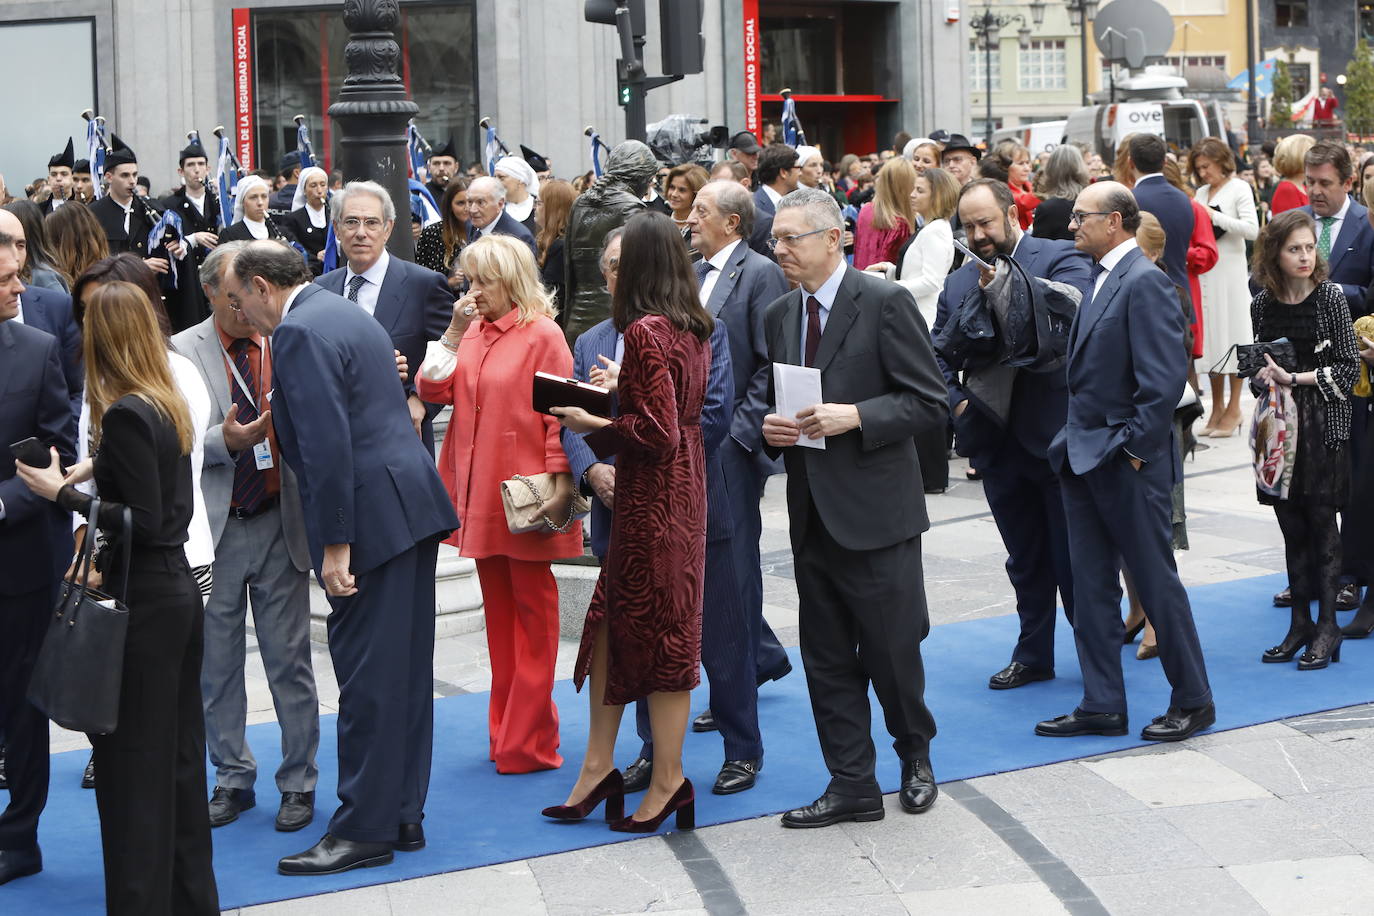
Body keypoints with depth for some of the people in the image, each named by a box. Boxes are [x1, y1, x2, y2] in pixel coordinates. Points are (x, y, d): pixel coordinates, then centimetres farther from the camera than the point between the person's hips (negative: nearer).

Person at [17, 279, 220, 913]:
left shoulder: (126, 414, -18)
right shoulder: (168, 405, 8)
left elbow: (142, 522, -20)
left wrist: (63, 493, -12)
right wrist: (94, 476, 13)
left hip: (141, 600, -9)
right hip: (176, 589, 9)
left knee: (131, 763, 1)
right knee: (178, 752, 16)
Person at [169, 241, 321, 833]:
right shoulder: (180, 353, -1)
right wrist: (226, 442, -22)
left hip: (280, 522, 0)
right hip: (214, 527, 0)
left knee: (289, 659, 4)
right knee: (217, 662, 9)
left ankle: (298, 783, 15)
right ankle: (232, 779, 23)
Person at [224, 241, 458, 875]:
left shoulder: (299, 334, -13)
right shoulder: (348, 316, 19)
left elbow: (327, 445, -20)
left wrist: (335, 543, -19)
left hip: (372, 514, -10)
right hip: (412, 507, 10)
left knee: (366, 677, -5)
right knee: (405, 668, 13)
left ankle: (365, 829, 1)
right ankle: (403, 815, 21)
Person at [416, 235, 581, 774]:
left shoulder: (542, 336, -9)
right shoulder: (471, 333, 10)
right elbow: (433, 391, 2)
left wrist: (560, 488, -16)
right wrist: (454, 333, -7)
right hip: (478, 494, 7)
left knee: (533, 612, 2)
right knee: (498, 612, 13)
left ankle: (530, 742, 7)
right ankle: (505, 733, 21)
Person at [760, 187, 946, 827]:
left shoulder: (885, 303, -8)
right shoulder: (779, 315, 12)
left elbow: (929, 403, -10)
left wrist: (856, 417, -21)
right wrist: (771, 426, 0)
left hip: (875, 511, -6)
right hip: (812, 512, 6)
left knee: (891, 650, 3)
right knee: (827, 659, 8)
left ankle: (915, 756, 28)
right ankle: (852, 785, 17)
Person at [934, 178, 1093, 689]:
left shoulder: (1061, 260, -7)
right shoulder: (959, 283, 9)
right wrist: (957, 401, -2)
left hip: (1058, 436, -5)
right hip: (998, 442, 5)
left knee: (1074, 560, 3)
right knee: (1025, 561, 15)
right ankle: (1033, 656, 25)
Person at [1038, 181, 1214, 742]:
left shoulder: (1145, 281, -16)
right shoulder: (1101, 279, 13)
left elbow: (1165, 374, -22)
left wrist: (1136, 447, -18)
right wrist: (1076, 442, 12)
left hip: (1127, 463, -9)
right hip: (1083, 459, 9)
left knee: (1156, 582, 2)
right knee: (1092, 588, 10)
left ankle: (1193, 700, 15)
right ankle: (1102, 706, 17)